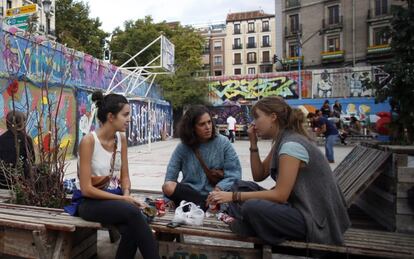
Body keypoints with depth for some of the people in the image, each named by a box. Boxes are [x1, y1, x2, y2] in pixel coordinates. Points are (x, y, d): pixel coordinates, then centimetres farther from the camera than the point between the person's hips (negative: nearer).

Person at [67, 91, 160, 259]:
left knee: (130, 229, -29)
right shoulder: (89, 140, -16)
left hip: (115, 198, 5)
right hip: (90, 202, -5)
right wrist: (122, 198, -18)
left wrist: (126, 194, -11)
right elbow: (87, 189, -17)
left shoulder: (121, 138, 3)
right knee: (132, 212, -33)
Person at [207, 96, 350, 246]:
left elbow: (280, 195, -25)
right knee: (241, 186, 7)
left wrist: (234, 196, -23)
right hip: (297, 205, 9)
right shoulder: (281, 141, 7)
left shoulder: (291, 144, -22)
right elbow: (259, 176, 11)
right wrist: (253, 143, 1)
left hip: (315, 218, -9)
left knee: (251, 207, -31)